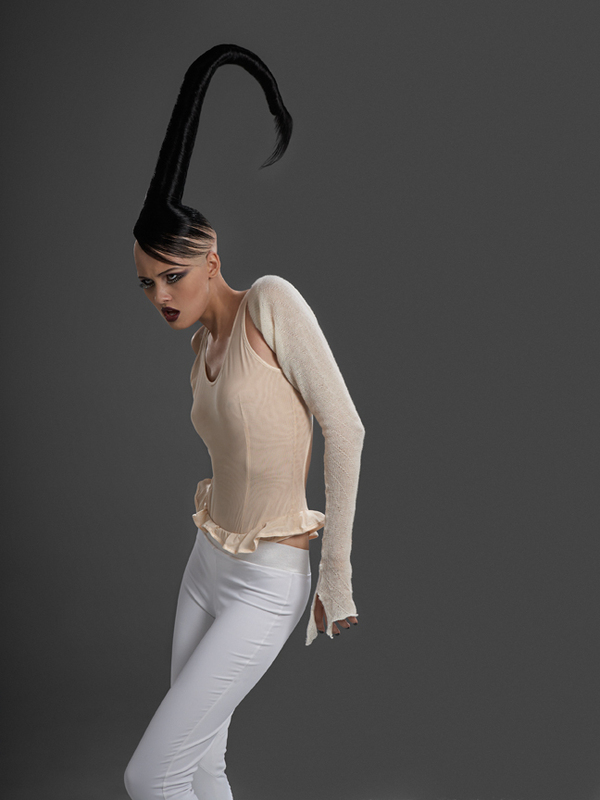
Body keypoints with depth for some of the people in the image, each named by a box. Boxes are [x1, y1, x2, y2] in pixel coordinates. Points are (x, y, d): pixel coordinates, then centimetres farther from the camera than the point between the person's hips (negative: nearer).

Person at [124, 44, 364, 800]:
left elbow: (345, 430, -18)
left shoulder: (271, 301, -17)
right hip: (206, 565, 8)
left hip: (265, 587, -7)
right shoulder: (201, 344, 5)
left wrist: (338, 574, -15)